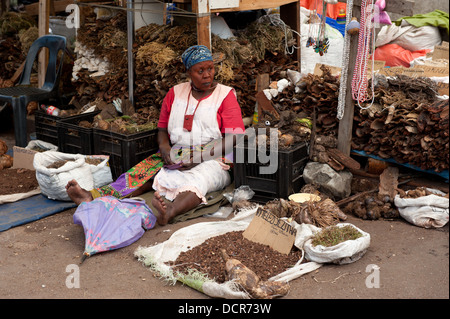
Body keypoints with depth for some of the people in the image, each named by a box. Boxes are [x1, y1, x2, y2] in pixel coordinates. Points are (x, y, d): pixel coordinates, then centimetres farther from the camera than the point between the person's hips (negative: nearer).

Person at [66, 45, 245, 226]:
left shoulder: (226, 96, 1)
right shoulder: (175, 93, 14)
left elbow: (234, 139, -9)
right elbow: (162, 129, 18)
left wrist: (200, 155, -20)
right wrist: (165, 149, -6)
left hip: (213, 162, -5)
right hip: (175, 158, 5)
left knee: (197, 180, -39)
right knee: (144, 172, -19)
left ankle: (169, 212, -69)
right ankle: (92, 196, -37)